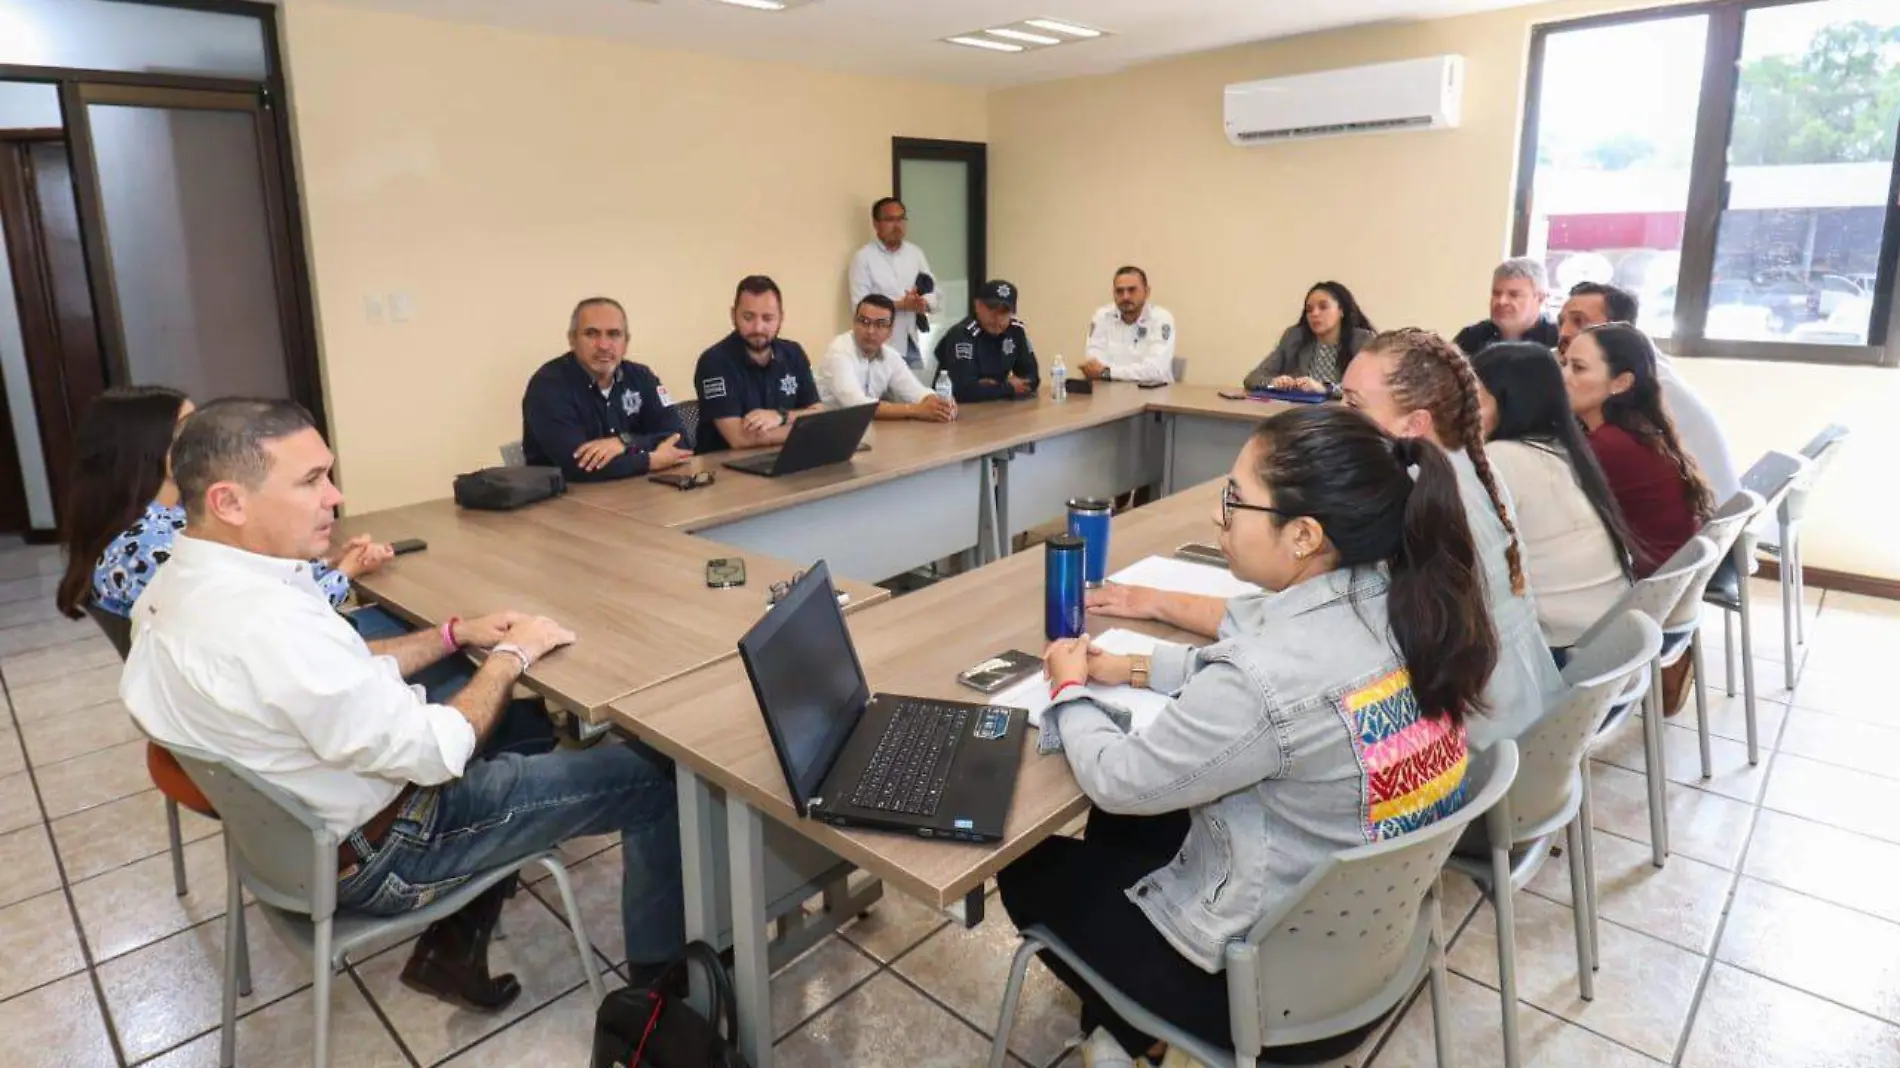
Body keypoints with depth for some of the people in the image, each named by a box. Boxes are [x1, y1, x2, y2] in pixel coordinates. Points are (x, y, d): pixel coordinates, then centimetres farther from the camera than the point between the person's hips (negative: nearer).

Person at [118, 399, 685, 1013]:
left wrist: (456, 635, 2)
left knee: (537, 720, 26)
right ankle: (662, 976, 20)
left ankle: (453, 947, 24)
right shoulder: (267, 621, -34)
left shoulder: (185, 584, -3)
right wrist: (511, 655, -13)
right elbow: (436, 754, -27)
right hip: (378, 850, -9)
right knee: (653, 774, -3)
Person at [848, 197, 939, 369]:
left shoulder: (916, 253, 10)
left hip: (912, 344, 5)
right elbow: (860, 305, -12)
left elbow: (936, 298, 10)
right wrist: (900, 304, -18)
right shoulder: (863, 257, -5)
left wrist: (924, 303, -13)